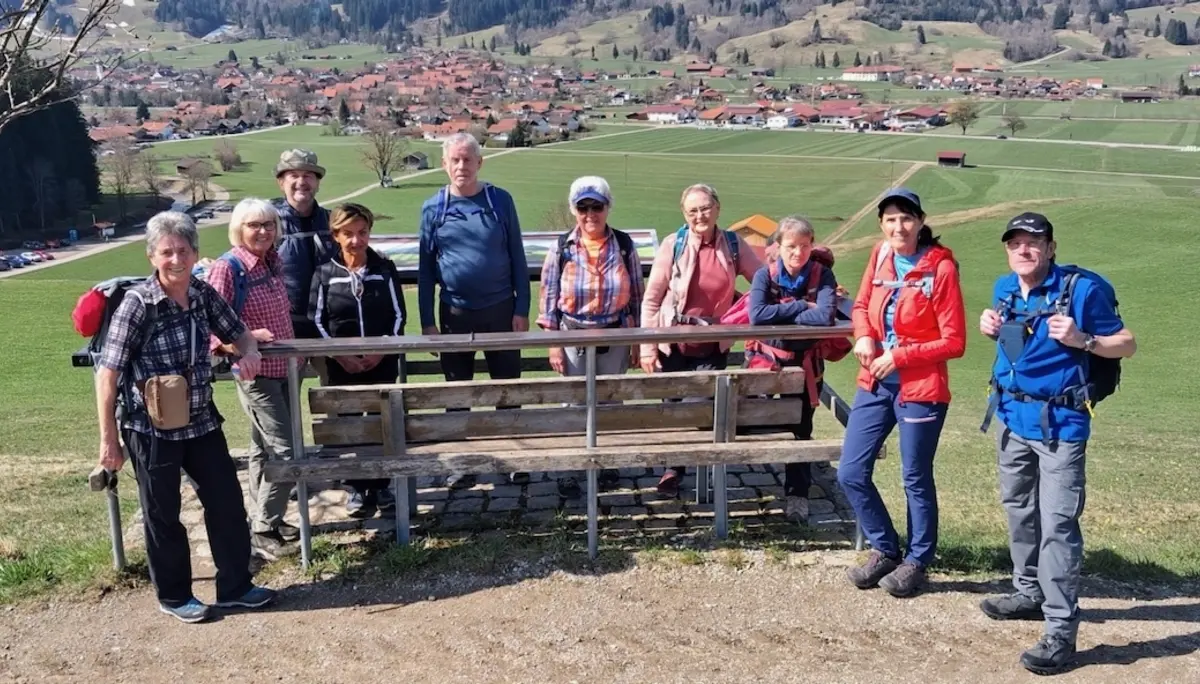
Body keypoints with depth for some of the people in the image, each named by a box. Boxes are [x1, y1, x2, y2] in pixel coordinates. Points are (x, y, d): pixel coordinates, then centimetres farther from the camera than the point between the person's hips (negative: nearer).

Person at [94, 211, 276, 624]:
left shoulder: (204, 295, -3)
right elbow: (107, 373, -16)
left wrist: (249, 353, -11)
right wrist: (109, 439, -15)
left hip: (201, 421, 5)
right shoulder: (137, 304, -18)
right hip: (152, 428, -5)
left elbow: (237, 333, 14)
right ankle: (174, 596, 29)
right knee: (163, 514, 11)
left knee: (227, 500, 11)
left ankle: (234, 586, 28)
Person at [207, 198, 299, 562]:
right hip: (254, 372, -8)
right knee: (285, 450, -10)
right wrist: (246, 337, -32)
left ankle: (262, 520, 29)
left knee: (264, 447, 17)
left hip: (281, 367, 8)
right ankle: (262, 531, 0)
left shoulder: (272, 262, 7)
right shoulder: (227, 267, -15)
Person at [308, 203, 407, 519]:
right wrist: (340, 355, -10)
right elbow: (316, 321, -1)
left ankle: (381, 485, 20)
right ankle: (357, 488, 15)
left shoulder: (385, 269, 0)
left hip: (382, 363, 1)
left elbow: (398, 315, 2)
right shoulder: (325, 274, -2)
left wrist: (382, 352, -9)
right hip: (342, 365, -1)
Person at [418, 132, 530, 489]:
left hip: (500, 309, -1)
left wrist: (522, 309, -4)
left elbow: (517, 259, 0)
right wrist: (427, 322, 0)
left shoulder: (501, 201, -3)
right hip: (455, 312, 1)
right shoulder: (433, 208, 0)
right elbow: (425, 269, 3)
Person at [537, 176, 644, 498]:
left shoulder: (624, 245, -4)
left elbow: (636, 294, 2)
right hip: (574, 336, -1)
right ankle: (569, 471, 16)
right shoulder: (561, 248, -8)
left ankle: (607, 462, 31)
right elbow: (549, 296, -3)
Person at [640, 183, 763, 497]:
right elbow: (651, 299, -6)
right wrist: (647, 347, -9)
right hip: (674, 343, -2)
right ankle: (674, 468, 29)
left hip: (713, 345, 2)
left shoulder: (734, 245, -2)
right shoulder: (673, 244, -9)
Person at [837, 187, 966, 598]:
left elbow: (954, 342, -12)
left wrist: (899, 356, -17)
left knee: (916, 479, 9)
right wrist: (863, 337, -4)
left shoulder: (941, 268, -13)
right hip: (875, 384, 6)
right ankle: (885, 549, 27)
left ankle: (917, 561, 28)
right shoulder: (879, 257, 3)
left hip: (920, 389, -6)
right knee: (850, 474, 6)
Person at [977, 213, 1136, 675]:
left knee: (1057, 526, -10)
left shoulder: (1082, 289, -13)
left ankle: (1061, 632, -6)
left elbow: (1127, 345, -7)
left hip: (1060, 425, -7)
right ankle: (1030, 593, 39)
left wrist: (1081, 339, -24)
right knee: (1019, 511, 20)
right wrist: (992, 328, 1)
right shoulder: (1004, 289, 5)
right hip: (1012, 418, 7)